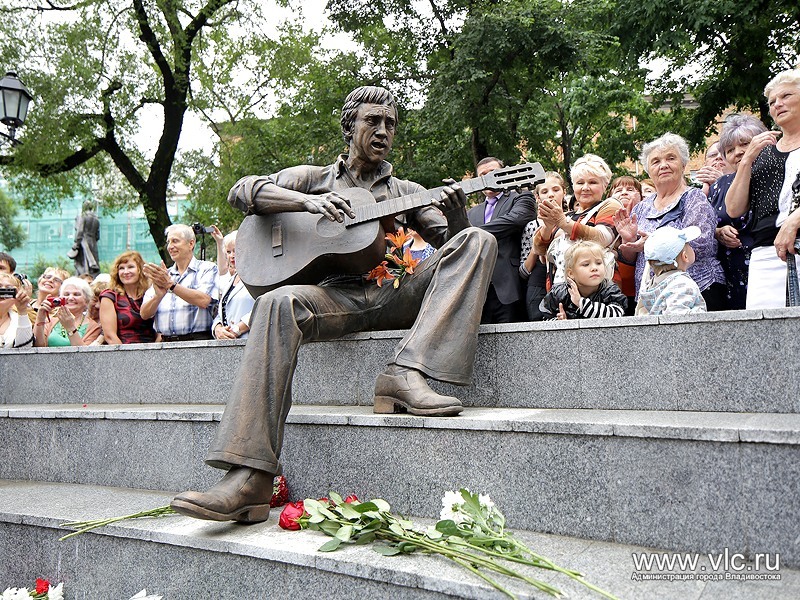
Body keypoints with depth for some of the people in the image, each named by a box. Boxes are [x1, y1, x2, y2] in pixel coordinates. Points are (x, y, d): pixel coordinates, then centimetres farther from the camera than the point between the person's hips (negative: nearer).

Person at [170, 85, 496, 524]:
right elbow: (241, 191, 5)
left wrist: (457, 215, -13)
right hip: (336, 295, -1)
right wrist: (308, 201, -11)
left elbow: (449, 239, 12)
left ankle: (406, 375, -37)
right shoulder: (314, 178, 20)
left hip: (394, 297, 2)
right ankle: (249, 478, -41)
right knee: (278, 304, -36)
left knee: (478, 241, -18)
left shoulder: (406, 191, 25)